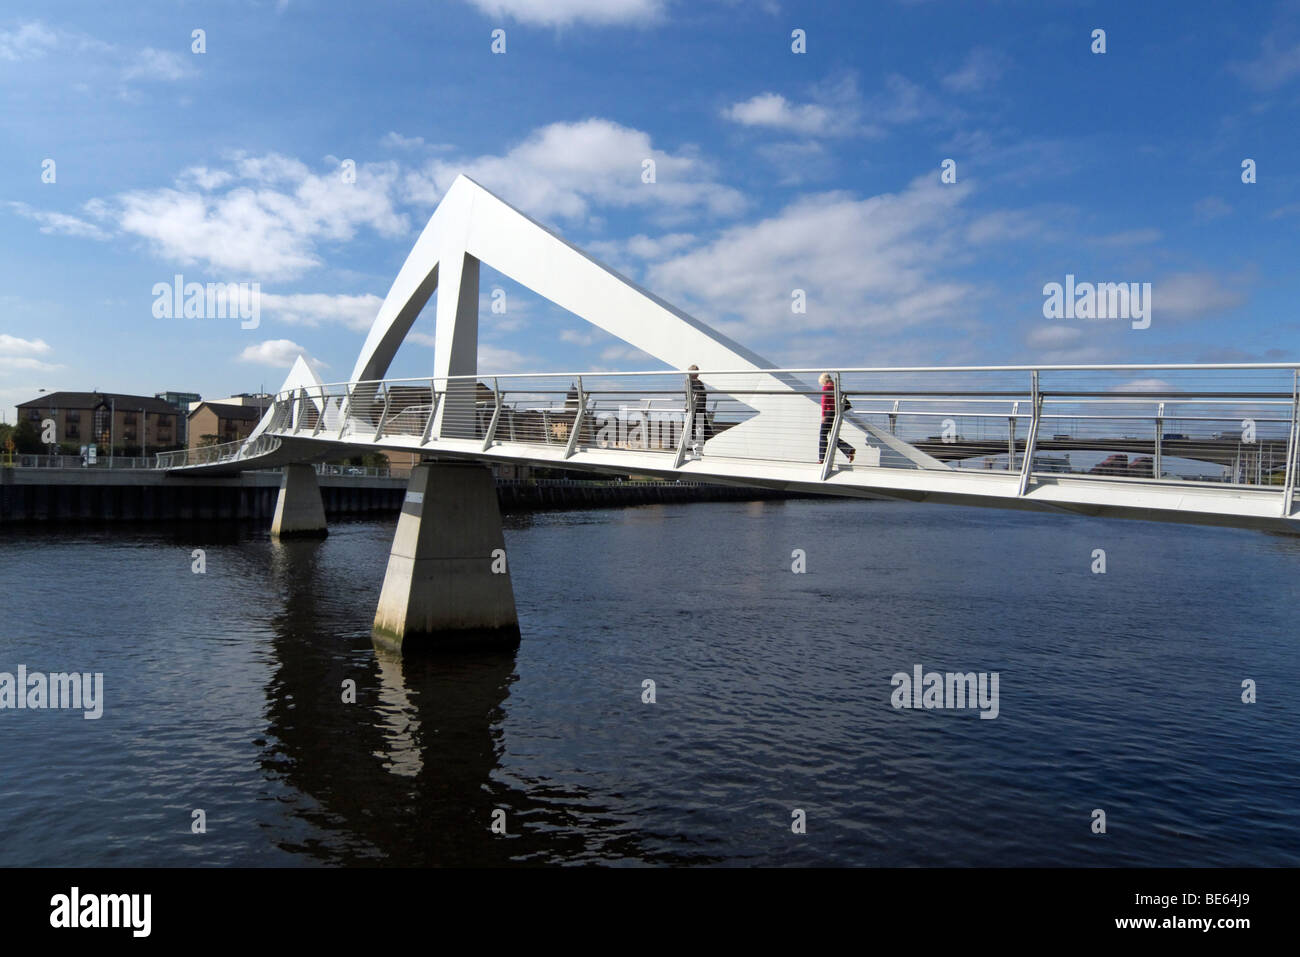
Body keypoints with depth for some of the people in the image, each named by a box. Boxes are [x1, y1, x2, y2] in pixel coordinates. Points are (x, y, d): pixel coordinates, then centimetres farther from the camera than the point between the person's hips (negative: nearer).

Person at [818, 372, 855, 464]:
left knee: (823, 435, 0)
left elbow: (824, 402, -16)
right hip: (836, 412, 8)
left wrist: (823, 415, -18)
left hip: (829, 412, -8)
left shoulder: (826, 387, -8)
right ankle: (850, 450, -3)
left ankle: (822, 458, 1)